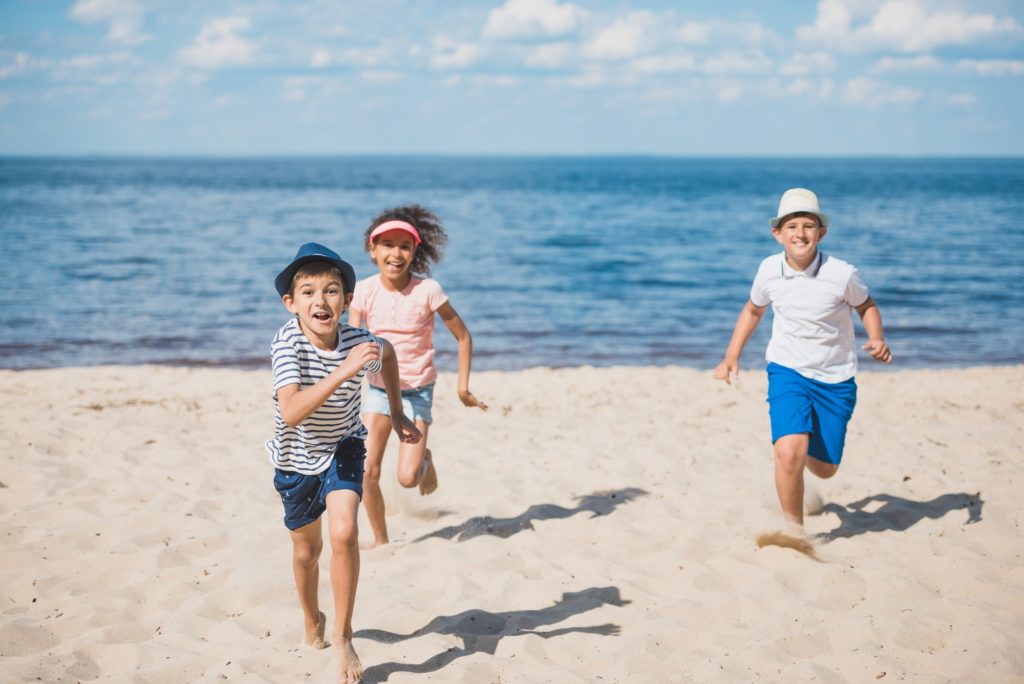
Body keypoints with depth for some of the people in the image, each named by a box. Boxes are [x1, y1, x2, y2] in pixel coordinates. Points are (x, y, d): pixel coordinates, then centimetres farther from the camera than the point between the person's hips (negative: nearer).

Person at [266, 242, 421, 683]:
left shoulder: (360, 343, -22)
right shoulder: (287, 342, -30)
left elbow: (388, 355, 5)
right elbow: (291, 413, -43)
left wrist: (398, 415, 10)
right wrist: (343, 371, -52)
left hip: (343, 448, 0)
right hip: (296, 458, 0)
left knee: (344, 534, -23)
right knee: (306, 551, 17)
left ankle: (343, 637, -4)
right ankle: (312, 622, 47)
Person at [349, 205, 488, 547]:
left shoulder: (427, 290, -15)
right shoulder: (363, 290, -9)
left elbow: (463, 336, -5)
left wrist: (463, 386, -4)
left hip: (417, 391, -2)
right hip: (377, 389, 2)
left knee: (407, 478, -11)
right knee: (368, 473, -6)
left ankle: (426, 459, 25)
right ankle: (380, 540, 16)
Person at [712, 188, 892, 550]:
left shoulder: (842, 274, -18)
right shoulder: (769, 270, -10)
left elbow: (866, 306, 3)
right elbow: (753, 310, 10)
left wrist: (877, 339, -16)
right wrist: (731, 356, 5)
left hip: (835, 379, 0)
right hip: (787, 371, 0)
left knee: (824, 468, 10)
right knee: (788, 451, -24)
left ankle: (803, 455, 49)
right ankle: (794, 532, -4)